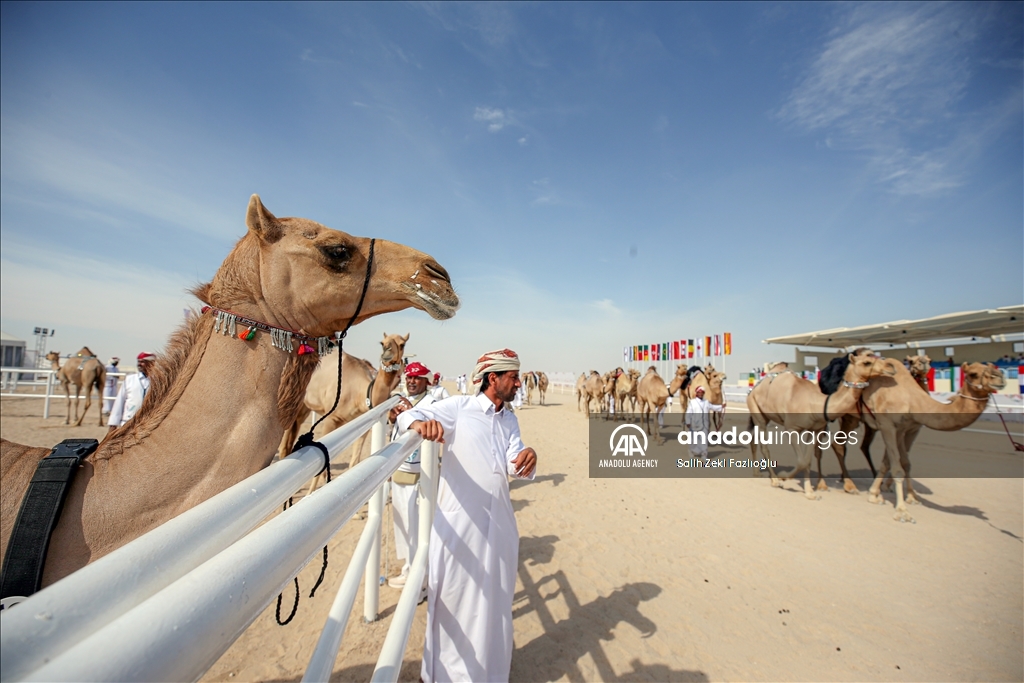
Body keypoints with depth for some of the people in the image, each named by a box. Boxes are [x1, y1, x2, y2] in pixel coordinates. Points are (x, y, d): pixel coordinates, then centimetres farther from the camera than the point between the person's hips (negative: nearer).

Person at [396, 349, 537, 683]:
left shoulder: (510, 420, 9)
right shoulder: (459, 407, -10)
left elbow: (513, 467, -1)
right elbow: (407, 416, -15)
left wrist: (527, 458, -25)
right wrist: (420, 423, -39)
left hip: (499, 521, 6)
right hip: (458, 520, -6)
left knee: (494, 598, 21)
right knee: (454, 596, 10)